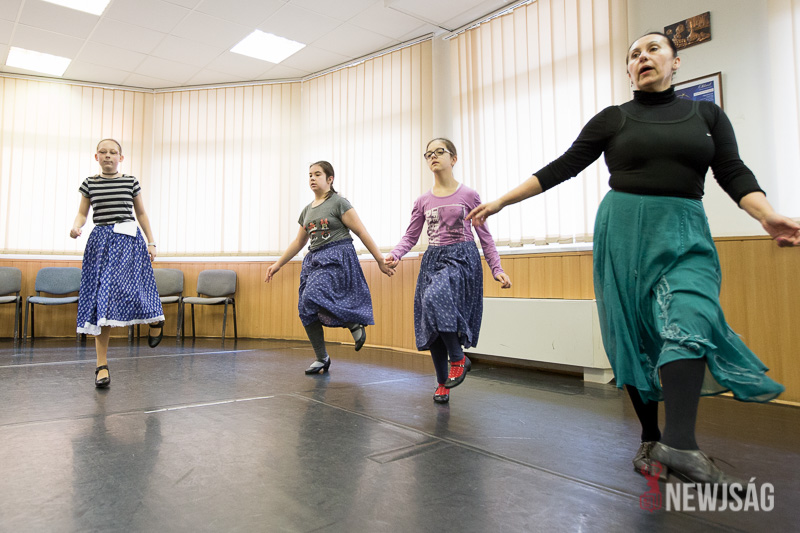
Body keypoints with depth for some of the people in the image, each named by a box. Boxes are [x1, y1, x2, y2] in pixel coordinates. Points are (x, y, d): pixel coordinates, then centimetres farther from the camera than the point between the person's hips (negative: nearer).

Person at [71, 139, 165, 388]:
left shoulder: (130, 181, 6)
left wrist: (151, 242, 7)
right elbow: (82, 213, 12)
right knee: (101, 300, -1)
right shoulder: (90, 183, 9)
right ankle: (102, 365, 4)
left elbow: (141, 213, 11)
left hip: (128, 240, -1)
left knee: (125, 289, -15)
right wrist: (76, 227, -10)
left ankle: (154, 320, 22)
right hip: (101, 240, 2)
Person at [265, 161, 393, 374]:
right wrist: (278, 264, 23)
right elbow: (299, 242, 24)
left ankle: (354, 323, -6)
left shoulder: (339, 202, -3)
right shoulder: (307, 210, 17)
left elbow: (361, 232, -6)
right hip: (314, 260, 7)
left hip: (337, 258, -7)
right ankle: (322, 358, 14)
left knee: (312, 297, -27)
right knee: (306, 310, 0)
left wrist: (380, 260, -10)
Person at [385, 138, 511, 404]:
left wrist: (497, 269, -3)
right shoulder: (423, 201, 10)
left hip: (462, 258, -4)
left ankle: (458, 358, -10)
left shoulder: (468, 195, 2)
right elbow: (410, 236, 11)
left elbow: (485, 236, 4)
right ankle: (442, 383, 18)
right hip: (433, 260, 4)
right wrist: (394, 255, -9)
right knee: (432, 322, 2)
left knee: (436, 298, -32)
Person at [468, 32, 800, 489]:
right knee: (634, 335, -2)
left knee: (689, 319, -21)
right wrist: (502, 200, -1)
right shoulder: (613, 118, 9)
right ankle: (651, 440, 9)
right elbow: (563, 167, 5)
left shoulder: (707, 114, 13)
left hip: (684, 232, 1)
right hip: (624, 228, -1)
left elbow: (734, 173, 5)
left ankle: (679, 443, -25)